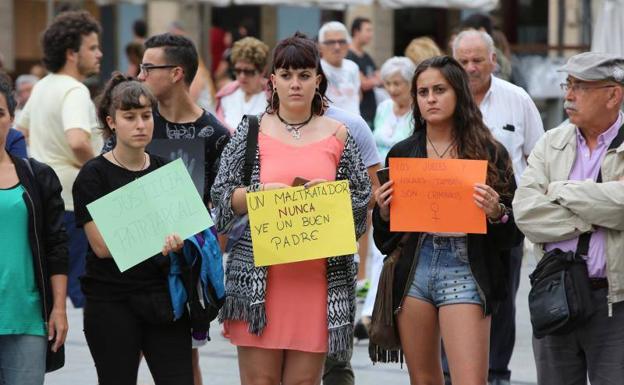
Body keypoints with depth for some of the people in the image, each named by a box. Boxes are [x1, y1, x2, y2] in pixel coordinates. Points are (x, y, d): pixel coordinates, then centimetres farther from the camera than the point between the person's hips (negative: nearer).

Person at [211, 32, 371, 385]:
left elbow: (362, 200, 11)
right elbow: (222, 195, 3)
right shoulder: (251, 131, 7)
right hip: (260, 274, -1)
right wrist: (259, 193, -14)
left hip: (318, 274, 1)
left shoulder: (337, 136, 10)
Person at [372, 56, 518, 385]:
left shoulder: (489, 152, 2)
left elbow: (512, 228, 4)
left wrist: (495, 212, -17)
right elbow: (385, 235, 15)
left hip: (464, 268, -3)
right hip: (413, 268, 3)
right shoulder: (401, 153, 10)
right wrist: (383, 210, -5)